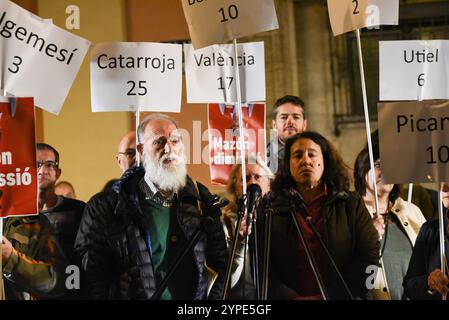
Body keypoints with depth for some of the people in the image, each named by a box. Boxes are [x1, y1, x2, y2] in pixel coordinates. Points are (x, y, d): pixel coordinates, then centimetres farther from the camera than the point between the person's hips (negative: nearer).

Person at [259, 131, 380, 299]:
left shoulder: (352, 205, 11)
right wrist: (292, 297, -10)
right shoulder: (269, 206, 9)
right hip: (289, 296, 0)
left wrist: (330, 295, -7)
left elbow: (369, 255, 3)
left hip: (342, 296, 0)